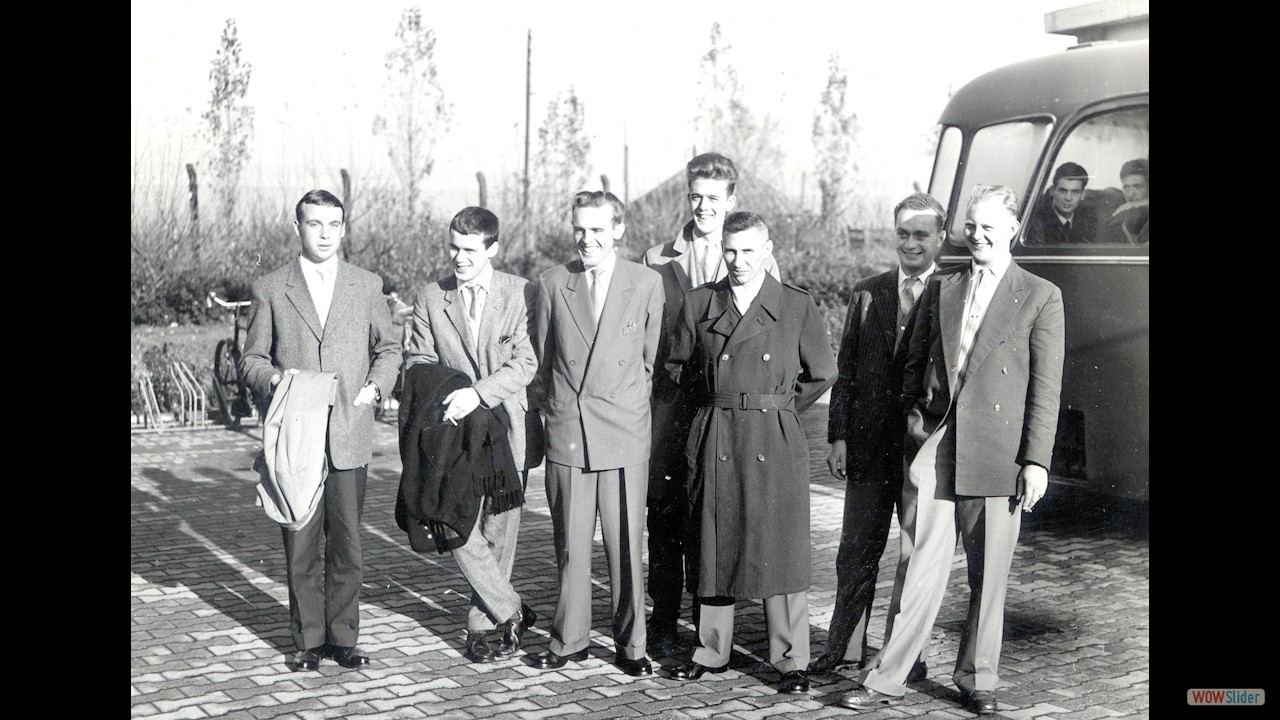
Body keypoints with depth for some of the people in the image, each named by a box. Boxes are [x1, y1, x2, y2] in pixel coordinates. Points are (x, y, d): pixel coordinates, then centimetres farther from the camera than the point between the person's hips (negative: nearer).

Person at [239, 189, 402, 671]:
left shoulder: (367, 286, 9)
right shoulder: (269, 289, 5)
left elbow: (388, 347, 17)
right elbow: (250, 359, 8)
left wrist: (376, 385, -2)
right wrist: (276, 378, -13)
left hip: (350, 437, 1)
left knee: (347, 545, 4)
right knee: (301, 546, 4)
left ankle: (342, 637, 17)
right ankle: (308, 641, 16)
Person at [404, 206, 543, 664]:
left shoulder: (522, 294, 0)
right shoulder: (429, 299, 8)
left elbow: (526, 362, -8)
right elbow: (419, 362, 9)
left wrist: (477, 393, -20)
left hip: (508, 426, -1)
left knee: (498, 530, 4)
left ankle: (482, 625, 20)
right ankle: (510, 612, 9)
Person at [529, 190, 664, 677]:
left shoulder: (647, 283, 2)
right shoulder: (552, 284, 6)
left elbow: (653, 358, 9)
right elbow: (540, 359, 13)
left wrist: (630, 407, 10)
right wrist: (553, 408, 11)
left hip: (624, 434, -1)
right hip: (566, 432, 1)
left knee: (625, 544, 1)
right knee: (570, 544, 7)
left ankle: (631, 645, 14)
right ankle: (569, 641, 20)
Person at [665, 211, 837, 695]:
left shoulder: (798, 306, 1)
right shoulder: (699, 304, 6)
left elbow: (822, 374, 8)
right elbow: (677, 365, 17)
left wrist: (776, 409, 7)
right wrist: (713, 402, 10)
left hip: (775, 441, -2)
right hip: (713, 440, 2)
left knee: (781, 550, -2)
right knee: (713, 547, 8)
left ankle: (791, 660, 9)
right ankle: (712, 651, 22)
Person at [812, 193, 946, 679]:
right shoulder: (867, 293, 9)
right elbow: (846, 370, 9)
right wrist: (838, 436, 3)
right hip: (869, 442, 3)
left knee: (920, 552, 6)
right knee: (857, 548, 9)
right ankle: (845, 647, 20)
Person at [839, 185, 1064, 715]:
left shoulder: (1041, 297, 3)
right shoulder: (941, 287, 12)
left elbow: (1045, 388, -1)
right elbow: (914, 362, 17)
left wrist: (1037, 461, -6)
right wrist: (913, 414, 6)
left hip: (998, 452, -2)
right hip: (935, 446, 2)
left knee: (988, 575, 7)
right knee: (924, 566, -1)